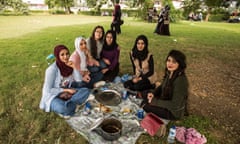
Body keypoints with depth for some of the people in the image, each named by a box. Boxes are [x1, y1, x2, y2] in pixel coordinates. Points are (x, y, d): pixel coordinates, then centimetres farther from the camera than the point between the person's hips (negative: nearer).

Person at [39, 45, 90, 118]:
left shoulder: (69, 65, -4)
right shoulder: (52, 69, -20)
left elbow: (80, 81, -9)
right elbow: (48, 90, -17)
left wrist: (74, 67, -19)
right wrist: (66, 90, -18)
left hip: (67, 93, 6)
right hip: (53, 95, -5)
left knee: (85, 91, -18)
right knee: (62, 108, -38)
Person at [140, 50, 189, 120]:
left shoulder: (180, 80, -31)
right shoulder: (169, 73, -7)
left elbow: (175, 104, -29)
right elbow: (162, 86, 11)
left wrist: (154, 101, -22)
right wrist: (153, 93, -7)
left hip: (174, 112, -8)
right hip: (167, 102, 8)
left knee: (145, 106, -9)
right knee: (146, 95, 11)